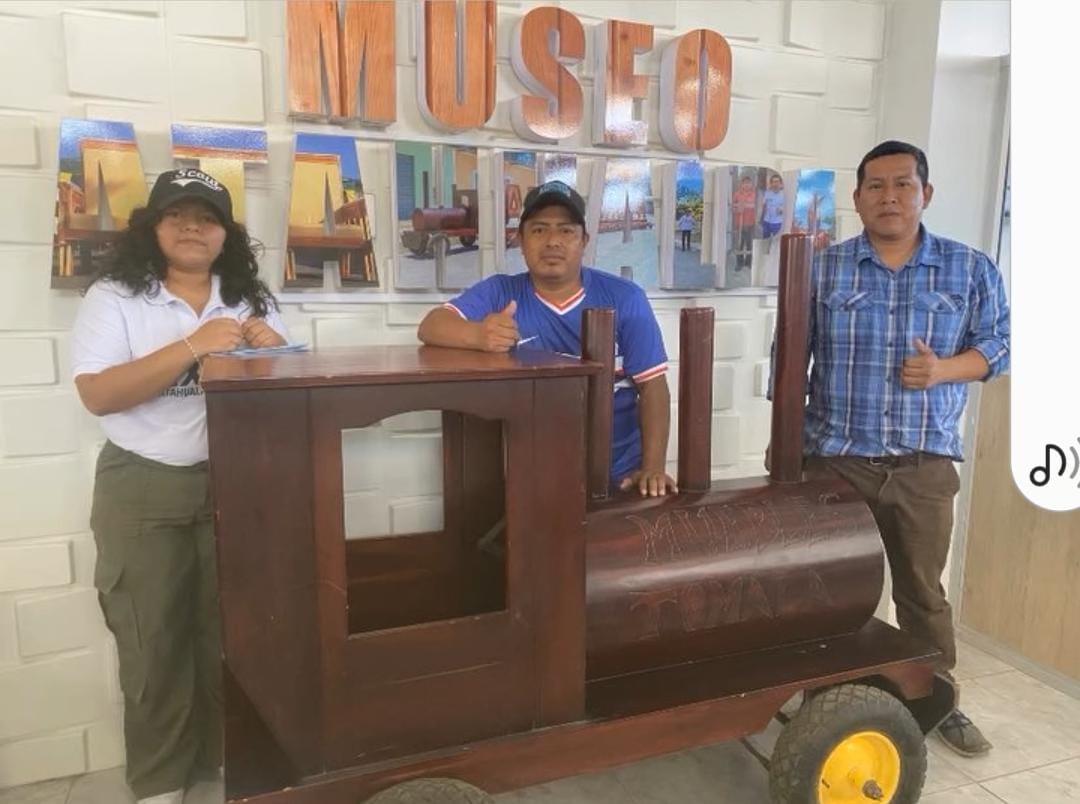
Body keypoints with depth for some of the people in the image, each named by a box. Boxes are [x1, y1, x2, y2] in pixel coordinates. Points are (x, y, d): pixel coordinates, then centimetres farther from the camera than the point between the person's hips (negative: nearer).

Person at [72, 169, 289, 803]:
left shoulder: (250, 296, 7)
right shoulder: (114, 297, -3)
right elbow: (97, 394, -15)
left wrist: (272, 347, -15)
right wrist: (193, 347, -23)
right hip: (142, 489, -2)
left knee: (233, 627, 12)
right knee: (154, 636, 9)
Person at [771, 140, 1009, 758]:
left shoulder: (970, 269, 2)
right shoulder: (823, 269, 1)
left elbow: (999, 345, 6)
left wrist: (943, 369, -14)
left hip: (925, 464, 1)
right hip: (835, 458, 0)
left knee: (923, 590, 14)